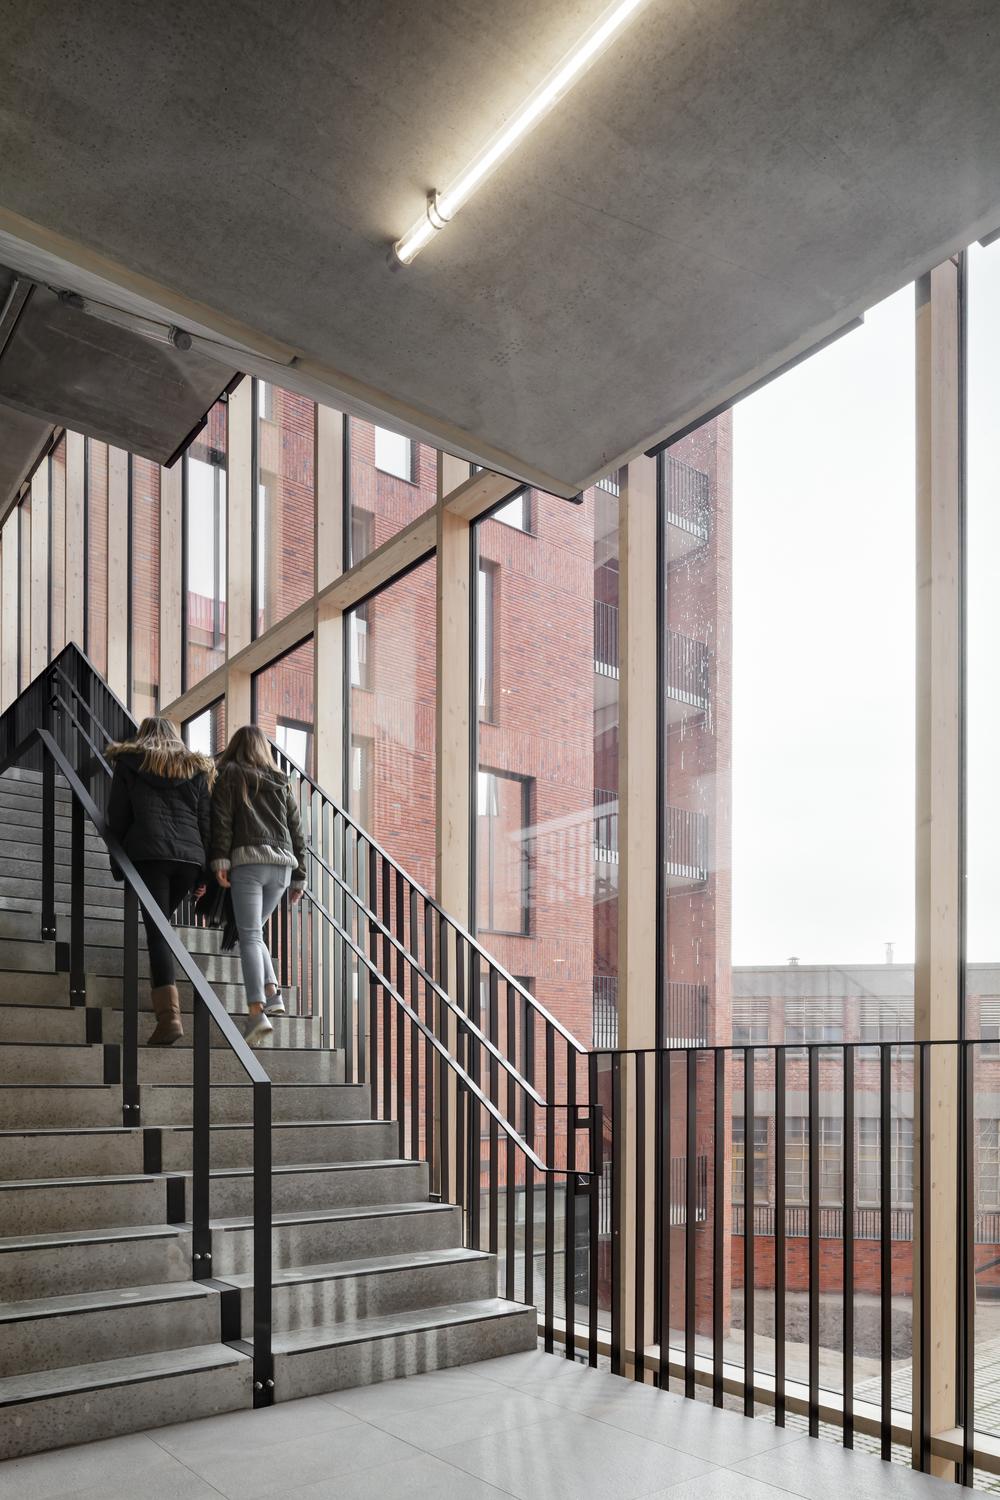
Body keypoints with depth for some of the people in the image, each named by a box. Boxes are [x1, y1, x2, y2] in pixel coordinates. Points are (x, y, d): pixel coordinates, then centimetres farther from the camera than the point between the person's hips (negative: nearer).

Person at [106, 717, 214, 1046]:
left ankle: (169, 1014, -22)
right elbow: (206, 822, 16)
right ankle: (162, 995, 13)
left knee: (157, 932, -9)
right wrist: (205, 873, 15)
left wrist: (118, 865, 12)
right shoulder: (197, 769, 22)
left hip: (148, 854, -3)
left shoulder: (129, 764, 16)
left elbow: (117, 819, 10)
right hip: (190, 857, 3)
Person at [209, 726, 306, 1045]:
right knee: (253, 931, 19)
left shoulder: (230, 774, 9)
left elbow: (222, 819, -4)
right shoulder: (281, 782, 22)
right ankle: (272, 994, 5)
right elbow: (296, 830, 20)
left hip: (248, 860, -4)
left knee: (250, 935, -8)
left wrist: (219, 859, -9)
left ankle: (257, 1013, -20)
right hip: (282, 863, 5)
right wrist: (299, 876, 22)